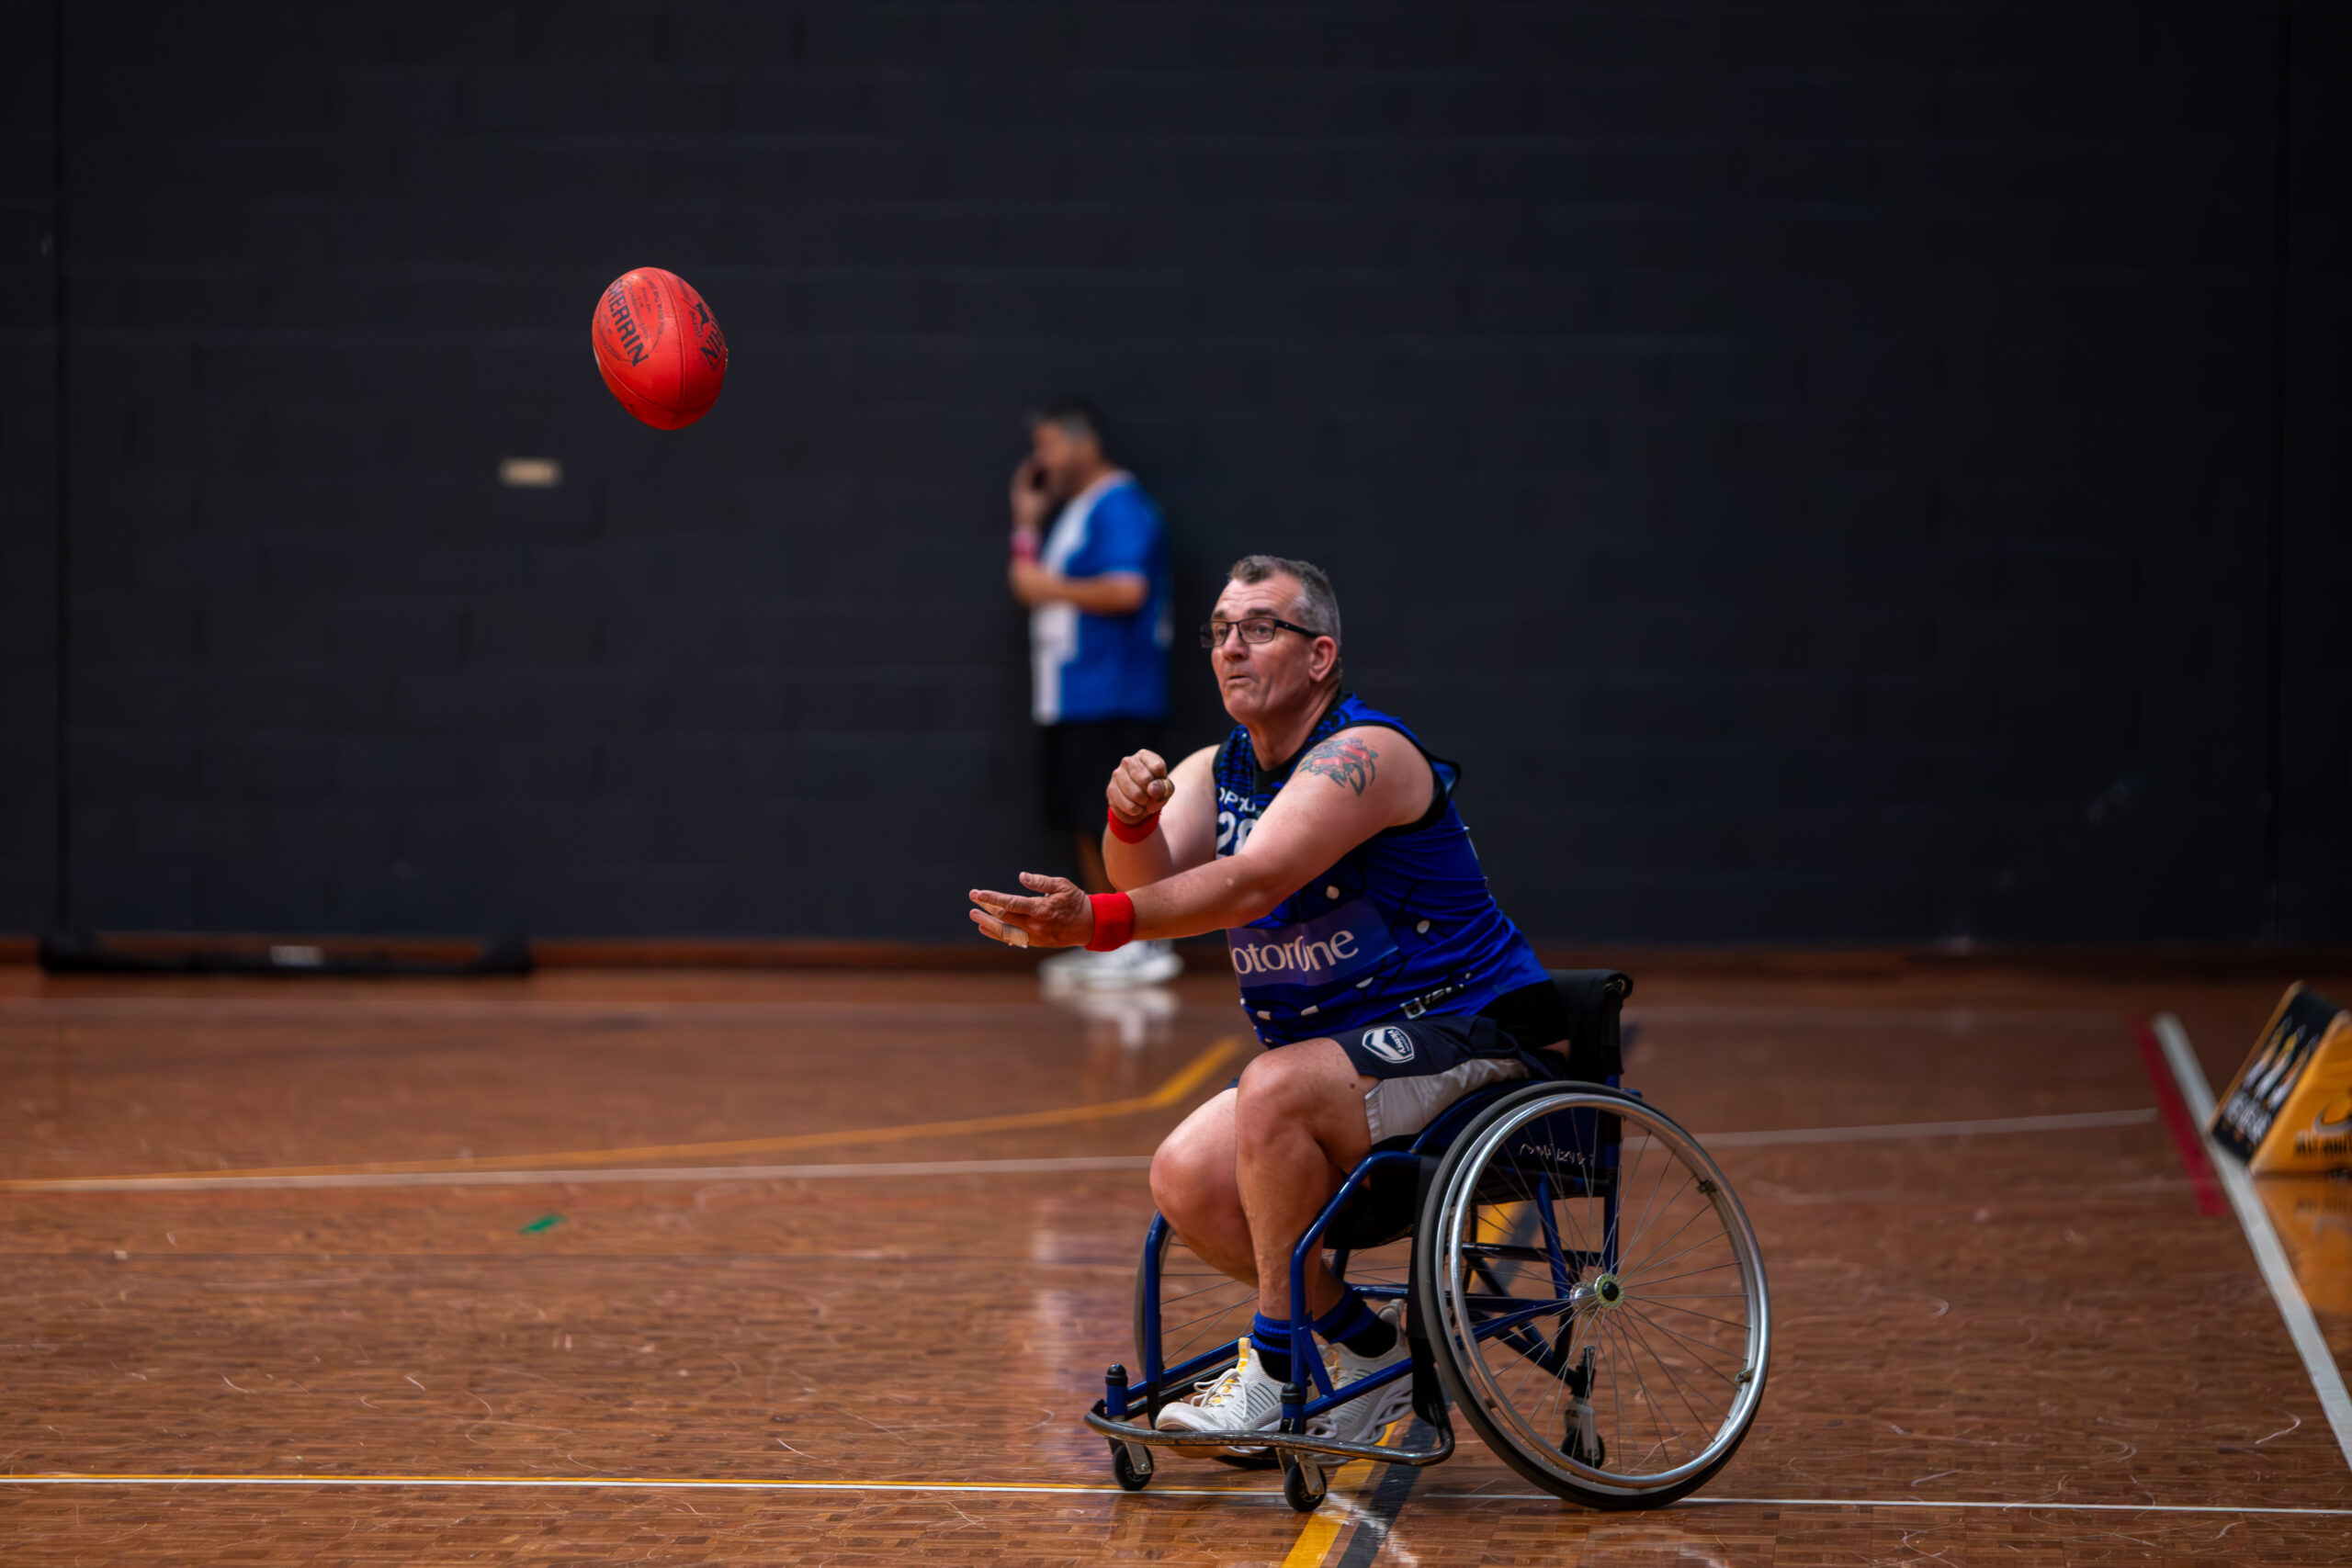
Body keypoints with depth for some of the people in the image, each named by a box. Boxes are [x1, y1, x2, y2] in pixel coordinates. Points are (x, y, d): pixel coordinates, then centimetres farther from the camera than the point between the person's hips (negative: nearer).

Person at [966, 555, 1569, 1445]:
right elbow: (1153, 876, -11)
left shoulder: (1364, 755, -17)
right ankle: (1366, 1353, 3)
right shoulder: (1214, 771, 9)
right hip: (1334, 1059, 8)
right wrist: (1132, 819, -35)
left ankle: (1276, 1370, -20)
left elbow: (1252, 885, -31)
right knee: (1188, 1180, -14)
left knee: (1275, 1092, -33)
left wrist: (1099, 924, -43)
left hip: (1469, 1036, -8)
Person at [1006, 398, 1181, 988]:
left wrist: (1052, 586, -14)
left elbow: (1127, 590, -24)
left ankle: (1148, 944, -7)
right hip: (1068, 698, 10)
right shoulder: (1069, 511, 19)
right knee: (1085, 826, 10)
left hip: (1112, 699, -10)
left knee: (1117, 822, -10)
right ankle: (1106, 943, 14)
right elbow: (1031, 585, 23)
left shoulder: (1120, 508, -12)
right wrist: (1027, 523, 13)